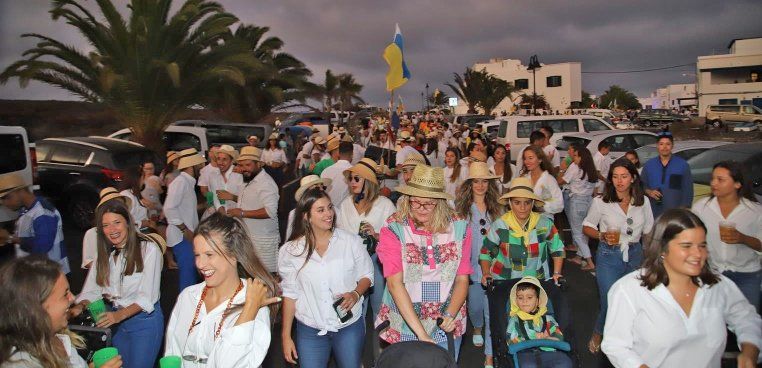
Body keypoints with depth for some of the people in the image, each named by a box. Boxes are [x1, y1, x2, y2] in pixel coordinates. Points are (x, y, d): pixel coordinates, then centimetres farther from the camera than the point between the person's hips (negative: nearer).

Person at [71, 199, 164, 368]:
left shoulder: (148, 249, -16)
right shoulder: (104, 253, 5)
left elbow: (147, 297, -18)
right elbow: (91, 290, 0)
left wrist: (120, 315, -30)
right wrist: (80, 306, -20)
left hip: (144, 320, -6)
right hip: (115, 320, 6)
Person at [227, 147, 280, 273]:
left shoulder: (266, 183, -18)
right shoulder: (248, 181, 13)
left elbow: (270, 211, -29)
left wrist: (242, 213, -23)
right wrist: (233, 198, 11)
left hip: (263, 240, -9)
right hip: (249, 236, 9)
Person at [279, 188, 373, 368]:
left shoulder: (351, 241, -8)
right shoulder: (290, 251, -6)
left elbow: (366, 275, 3)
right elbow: (290, 293, 1)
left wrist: (356, 294, -18)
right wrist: (286, 336, 2)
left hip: (350, 325, 0)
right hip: (310, 331, 0)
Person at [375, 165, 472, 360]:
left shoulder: (459, 228, -5)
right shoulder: (393, 229, -15)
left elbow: (462, 279, -2)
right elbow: (395, 283, -21)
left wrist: (451, 315, -19)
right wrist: (421, 333, -27)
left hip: (447, 327, 2)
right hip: (404, 327, -2)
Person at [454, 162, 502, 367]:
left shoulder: (496, 208, 7)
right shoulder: (462, 207, 2)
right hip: (471, 264, 0)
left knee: (491, 308, -3)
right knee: (475, 303, 5)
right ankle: (477, 328, 42)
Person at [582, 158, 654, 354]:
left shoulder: (643, 201, -2)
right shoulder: (600, 202, -11)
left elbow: (649, 231, 8)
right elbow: (586, 227, -1)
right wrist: (602, 236, -20)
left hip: (634, 255, 4)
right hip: (609, 256, -3)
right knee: (611, 303, -6)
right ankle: (597, 334, 23)